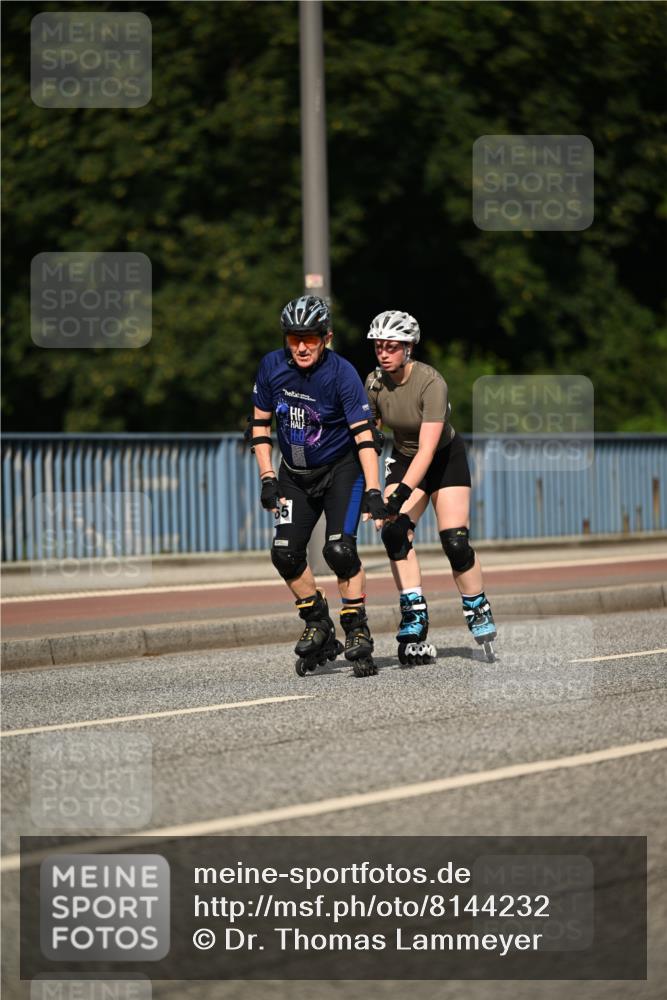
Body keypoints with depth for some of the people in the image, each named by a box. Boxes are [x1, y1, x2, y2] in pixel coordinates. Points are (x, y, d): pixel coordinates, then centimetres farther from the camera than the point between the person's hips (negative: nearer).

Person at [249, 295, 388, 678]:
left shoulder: (342, 373, -22)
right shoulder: (272, 366, -10)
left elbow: (364, 434, -25)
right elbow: (260, 423, 1)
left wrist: (373, 492, -33)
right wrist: (267, 478, -5)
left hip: (341, 470, -4)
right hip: (295, 474, 4)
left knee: (340, 549, -20)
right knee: (286, 554, -10)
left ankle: (358, 632, -7)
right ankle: (318, 625, 10)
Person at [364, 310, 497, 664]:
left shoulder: (431, 383, -30)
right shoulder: (374, 383, -14)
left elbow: (427, 448, -35)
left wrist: (400, 494, -43)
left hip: (445, 457, -4)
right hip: (404, 459, 4)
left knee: (455, 543, -15)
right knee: (394, 533, -19)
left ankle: (481, 617, 6)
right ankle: (415, 622, -15)